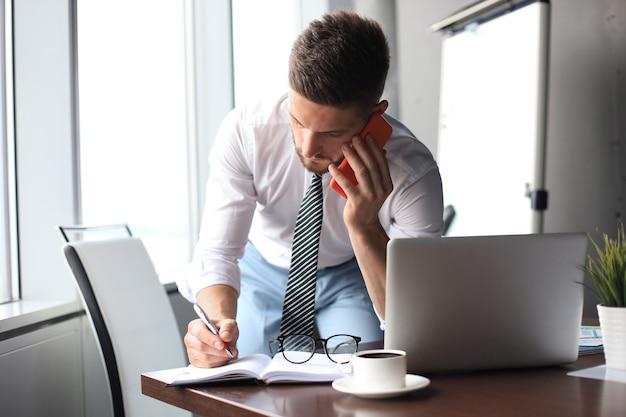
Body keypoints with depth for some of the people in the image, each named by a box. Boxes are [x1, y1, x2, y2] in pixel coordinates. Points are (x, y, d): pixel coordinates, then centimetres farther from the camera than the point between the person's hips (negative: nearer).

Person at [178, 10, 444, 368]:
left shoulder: (413, 175, -31)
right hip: (262, 271, 2)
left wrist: (365, 227, -43)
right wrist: (220, 320, -47)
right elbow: (217, 251, -26)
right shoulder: (245, 130, -27)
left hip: (353, 277, -2)